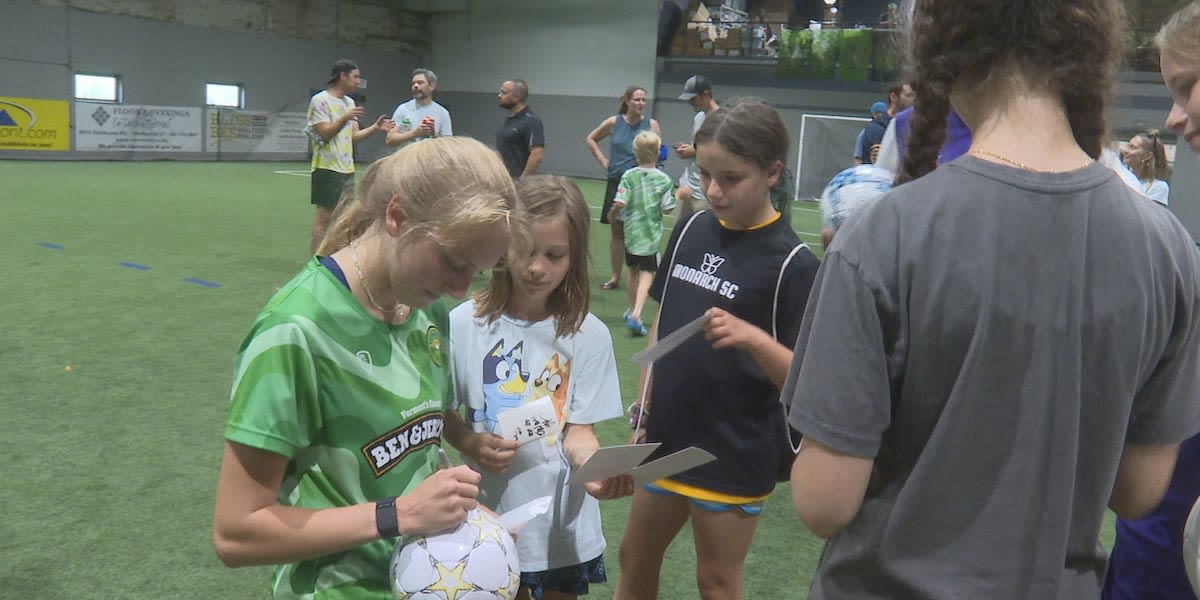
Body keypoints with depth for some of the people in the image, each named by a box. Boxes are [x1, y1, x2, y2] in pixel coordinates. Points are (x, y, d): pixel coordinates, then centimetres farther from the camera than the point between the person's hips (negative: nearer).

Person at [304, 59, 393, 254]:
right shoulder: (320, 100, -8)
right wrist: (345, 118, -24)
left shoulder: (349, 102, 16)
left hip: (347, 169, 8)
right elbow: (325, 134, -15)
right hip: (327, 167, -8)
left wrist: (375, 127, 2)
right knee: (324, 217, -6)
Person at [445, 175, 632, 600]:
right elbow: (444, 411, -1)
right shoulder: (465, 324, -11)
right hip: (492, 517, 0)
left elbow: (579, 430, -9)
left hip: (565, 520, 1)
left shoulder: (588, 335, -11)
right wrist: (471, 444, -21)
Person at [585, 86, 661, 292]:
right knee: (617, 231, 9)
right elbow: (591, 139, 15)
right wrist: (603, 160, 5)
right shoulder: (614, 122, 1)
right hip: (616, 182, 2)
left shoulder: (651, 124, -2)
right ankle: (615, 277, 18)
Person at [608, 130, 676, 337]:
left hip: (632, 231, 2)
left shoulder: (629, 176, -8)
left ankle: (632, 310, 36)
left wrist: (612, 215, 4)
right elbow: (667, 208, -9)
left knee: (633, 272, 19)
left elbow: (619, 203, -16)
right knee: (646, 274, -2)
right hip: (652, 234, -2)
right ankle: (636, 314, -20)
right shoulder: (664, 179, -7)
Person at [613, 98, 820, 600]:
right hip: (667, 438, 6)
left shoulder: (791, 262, -16)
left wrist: (752, 337, -35)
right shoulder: (690, 229, 1)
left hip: (735, 454, -6)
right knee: (635, 558, 21)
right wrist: (644, 412, 8)